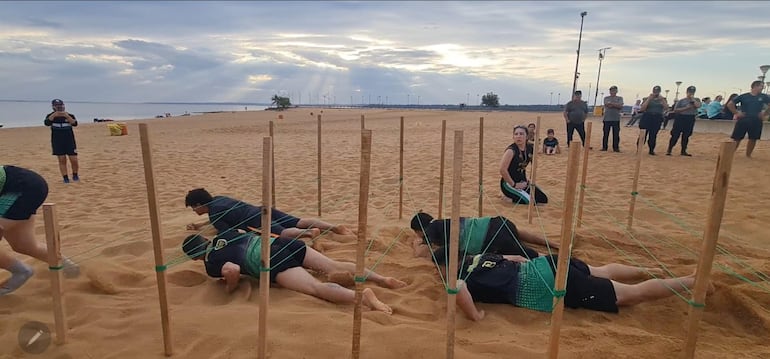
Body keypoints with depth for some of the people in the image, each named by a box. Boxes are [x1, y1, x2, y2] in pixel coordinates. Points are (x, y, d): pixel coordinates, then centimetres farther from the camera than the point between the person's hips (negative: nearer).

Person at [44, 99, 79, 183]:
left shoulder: (70, 115, 3)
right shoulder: (51, 116, 4)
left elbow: (75, 123, -15)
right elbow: (46, 123, -16)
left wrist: (67, 116, -27)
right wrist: (54, 115, -26)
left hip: (70, 141, 0)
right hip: (57, 141, 0)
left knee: (74, 160, -4)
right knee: (62, 160, 1)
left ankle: (75, 175, 19)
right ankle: (65, 178, 7)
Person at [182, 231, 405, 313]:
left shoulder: (211, 263, 6)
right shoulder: (222, 235, 27)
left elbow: (232, 270, -15)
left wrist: (230, 288, 5)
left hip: (272, 261, -7)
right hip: (280, 243, 8)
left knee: (316, 287, -23)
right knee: (334, 266, 0)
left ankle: (362, 296, -45)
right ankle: (382, 279, -9)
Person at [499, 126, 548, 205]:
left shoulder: (531, 148, -2)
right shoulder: (511, 151, -22)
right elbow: (502, 170, -28)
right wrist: (514, 185, -21)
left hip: (523, 181, 7)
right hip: (509, 183, -7)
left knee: (543, 199, 4)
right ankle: (514, 197, 6)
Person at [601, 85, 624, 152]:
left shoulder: (620, 98, 10)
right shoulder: (606, 98, 11)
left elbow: (620, 106, -7)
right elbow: (607, 105, -8)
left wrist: (611, 103, -11)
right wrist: (616, 105, -11)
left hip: (616, 119, 0)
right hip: (607, 118, 0)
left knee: (616, 134, -1)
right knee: (606, 134, 3)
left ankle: (616, 147, 6)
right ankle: (604, 147, 10)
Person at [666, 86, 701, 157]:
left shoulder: (696, 100, 9)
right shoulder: (681, 100, 2)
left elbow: (698, 106, -13)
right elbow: (675, 110, -5)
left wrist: (692, 99, -9)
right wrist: (686, 108, -14)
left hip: (690, 119, 3)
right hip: (680, 118, -3)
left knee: (686, 135, 7)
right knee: (675, 135, -5)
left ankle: (683, 151, 15)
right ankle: (669, 150, -2)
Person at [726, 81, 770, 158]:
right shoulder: (744, 96, -1)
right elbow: (730, 104, -1)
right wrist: (737, 113, -4)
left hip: (756, 121, 3)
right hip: (743, 120, -3)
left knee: (753, 139, 6)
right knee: (736, 138, -4)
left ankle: (748, 155, 17)